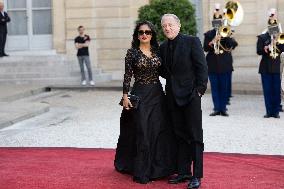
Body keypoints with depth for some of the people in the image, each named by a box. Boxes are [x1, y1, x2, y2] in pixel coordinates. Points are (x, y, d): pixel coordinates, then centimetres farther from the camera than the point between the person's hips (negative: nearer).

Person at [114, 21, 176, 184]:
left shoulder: (157, 51, 7)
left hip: (157, 94, 4)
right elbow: (127, 76, -5)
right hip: (140, 95, -4)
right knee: (142, 132, -2)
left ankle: (158, 167, 18)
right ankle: (142, 171, 8)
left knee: (159, 130, 5)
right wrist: (125, 96, -11)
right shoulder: (132, 52, -3)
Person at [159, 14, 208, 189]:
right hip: (173, 96, 6)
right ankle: (184, 172, 19)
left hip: (190, 94, -6)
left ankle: (197, 175, 4)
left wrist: (200, 89, -13)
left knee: (195, 136, -1)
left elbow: (202, 67, -9)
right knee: (180, 135, 11)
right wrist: (172, 79, 3)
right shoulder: (163, 47, 12)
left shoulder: (192, 41, -6)